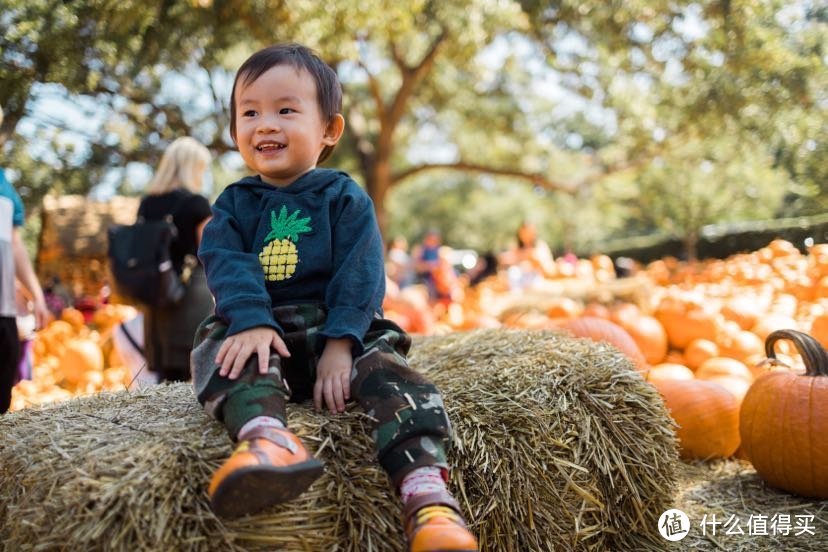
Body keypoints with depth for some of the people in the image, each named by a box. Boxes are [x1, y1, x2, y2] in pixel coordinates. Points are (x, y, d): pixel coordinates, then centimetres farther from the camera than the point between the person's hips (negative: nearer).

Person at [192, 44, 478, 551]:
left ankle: (425, 491, -43)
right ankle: (267, 439, -56)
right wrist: (251, 322, -27)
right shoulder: (235, 203, 13)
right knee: (221, 347, -28)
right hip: (265, 334, 2)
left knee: (386, 370, -28)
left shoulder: (345, 198, 6)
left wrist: (340, 342, -21)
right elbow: (228, 265, -6)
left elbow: (360, 275, -6)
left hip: (339, 329, -2)